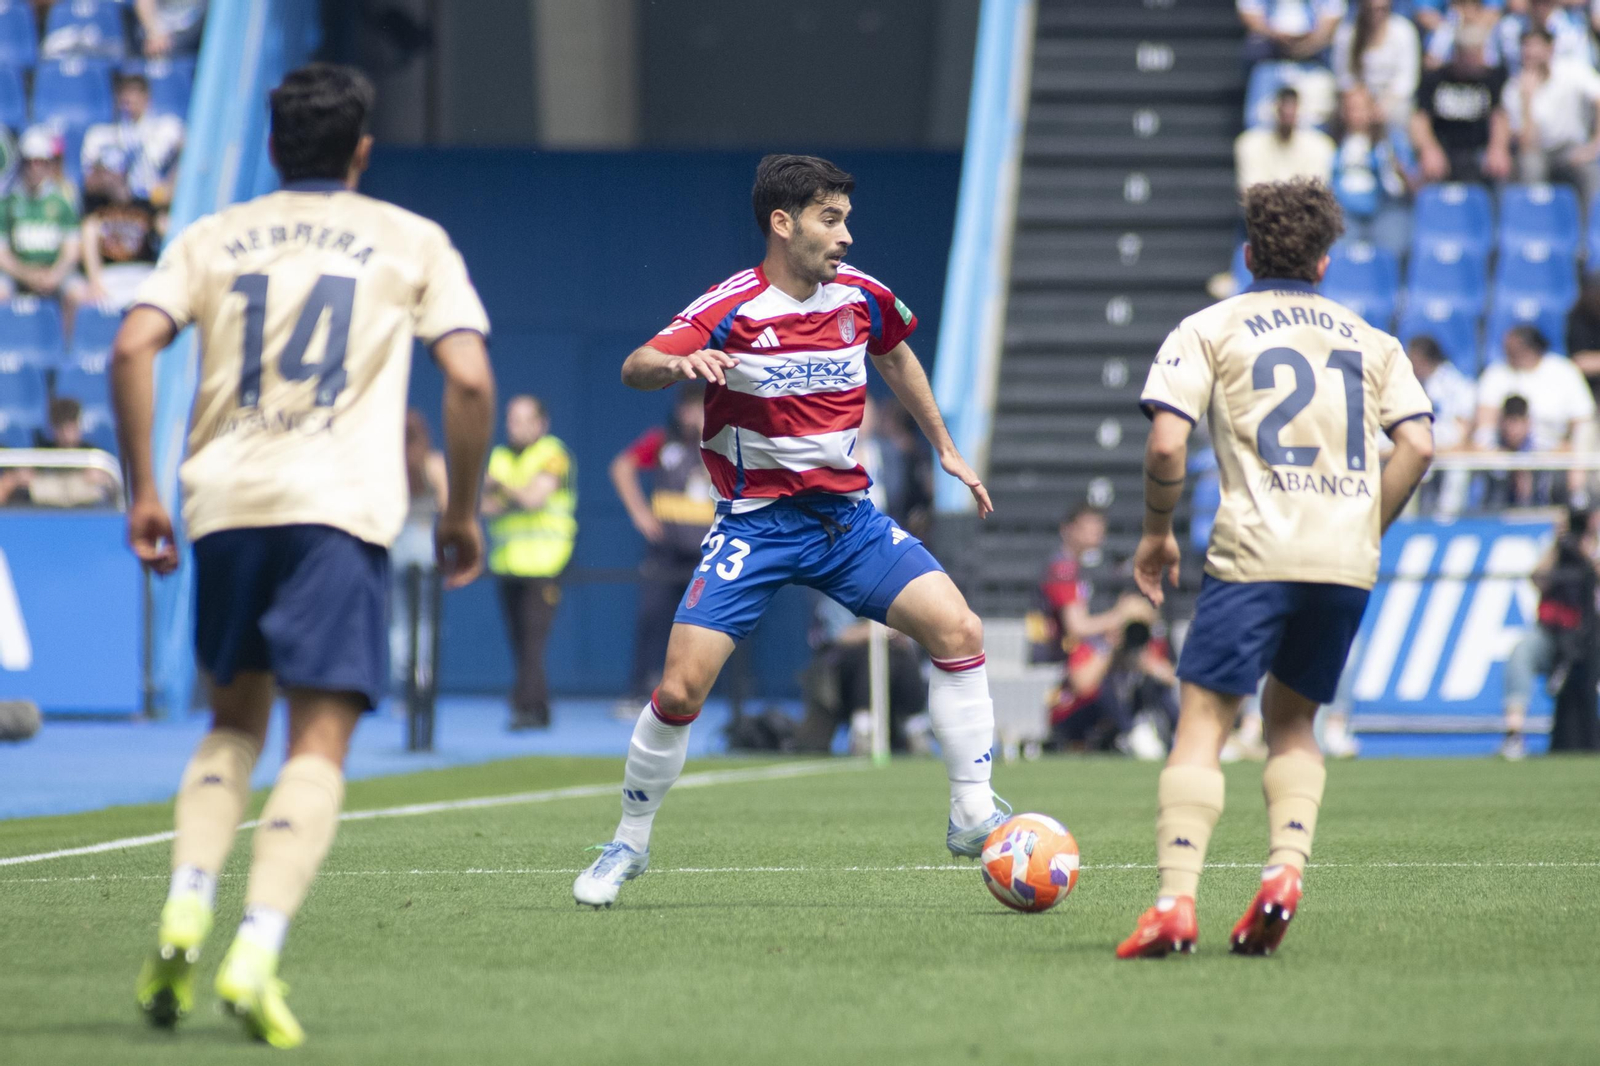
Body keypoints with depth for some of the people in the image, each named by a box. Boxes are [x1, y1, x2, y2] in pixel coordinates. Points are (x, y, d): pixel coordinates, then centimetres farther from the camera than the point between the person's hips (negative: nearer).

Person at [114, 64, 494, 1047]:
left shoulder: (214, 238, 15)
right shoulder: (411, 241, 10)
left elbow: (133, 347, 0)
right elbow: (470, 378, -1)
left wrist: (143, 491, 5)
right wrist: (463, 513, 9)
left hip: (226, 499, 3)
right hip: (340, 506, -3)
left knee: (235, 720, 20)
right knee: (320, 744, -4)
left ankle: (186, 915, 0)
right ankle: (256, 956, -21)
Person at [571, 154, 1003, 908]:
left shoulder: (861, 297, 1)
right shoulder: (730, 308, -13)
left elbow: (896, 359, 23)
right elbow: (635, 369, -24)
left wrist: (945, 449, 26)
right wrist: (680, 364, -45)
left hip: (847, 514, 4)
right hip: (755, 524, -4)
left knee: (958, 630, -15)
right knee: (680, 688, -13)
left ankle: (973, 818, -4)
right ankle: (629, 845, 10)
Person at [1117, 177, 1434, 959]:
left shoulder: (1208, 330, 8)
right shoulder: (1369, 340, 17)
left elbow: (1165, 446, -4)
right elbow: (1417, 444, 4)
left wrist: (1157, 531, 10)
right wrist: (1368, 527, 15)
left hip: (1255, 553, -4)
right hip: (1349, 562, 4)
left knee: (1202, 722, -3)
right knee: (1292, 719, 20)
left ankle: (1175, 902, -18)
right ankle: (1286, 865, -3)